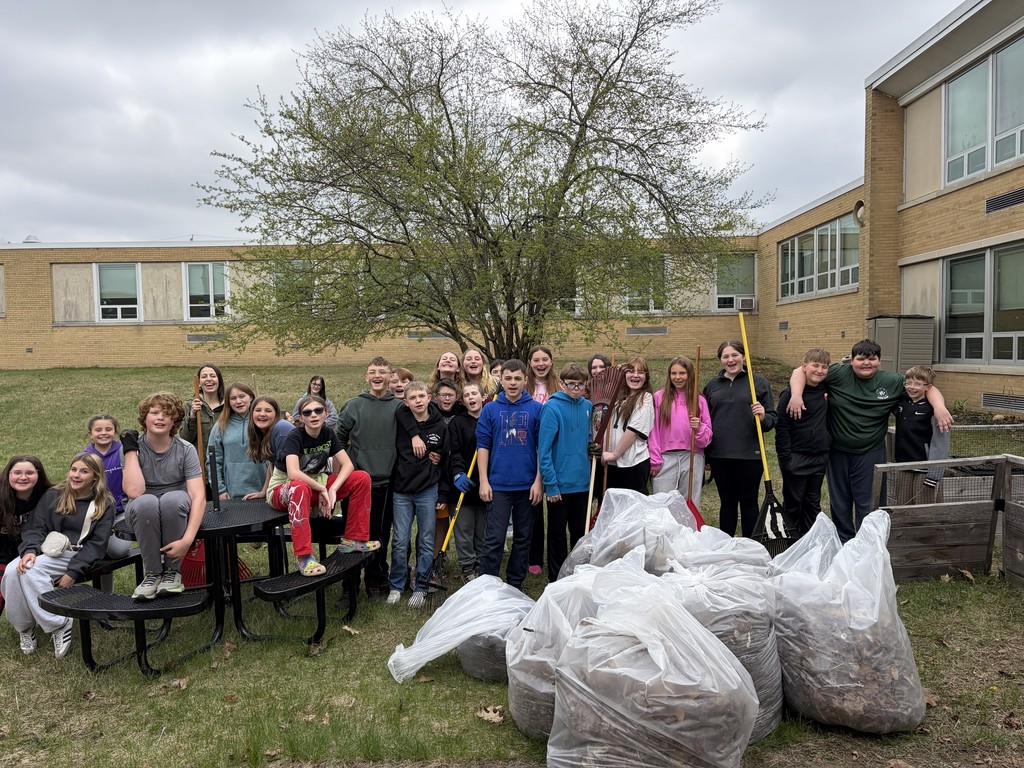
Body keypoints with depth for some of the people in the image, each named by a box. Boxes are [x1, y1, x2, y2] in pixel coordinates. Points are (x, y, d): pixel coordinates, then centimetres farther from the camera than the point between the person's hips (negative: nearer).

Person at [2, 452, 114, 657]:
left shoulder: (104, 504, 3)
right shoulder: (53, 496, 11)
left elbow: (97, 544, -4)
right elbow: (35, 528, 5)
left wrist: (73, 572, -15)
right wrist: (30, 550, -18)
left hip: (78, 557, -4)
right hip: (49, 552, 4)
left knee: (30, 570, -29)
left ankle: (58, 623, -19)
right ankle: (24, 626, -11)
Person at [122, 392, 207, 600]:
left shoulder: (186, 450, -11)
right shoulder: (132, 447, -9)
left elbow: (199, 497, -19)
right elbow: (134, 492, -24)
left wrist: (187, 539, -32)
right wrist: (131, 450, -20)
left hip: (177, 510, 0)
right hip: (143, 512, 1)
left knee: (172, 499, -35)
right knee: (146, 502, -35)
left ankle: (172, 571, -16)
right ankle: (152, 573, -16)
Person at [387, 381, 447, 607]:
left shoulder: (440, 426, -1)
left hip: (428, 491, 0)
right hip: (402, 490, 0)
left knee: (426, 542, 7)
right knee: (400, 541, 4)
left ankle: (421, 587, 19)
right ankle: (396, 586, 20)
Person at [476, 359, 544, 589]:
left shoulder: (537, 409, 0)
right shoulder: (490, 409, 1)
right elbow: (483, 446, 2)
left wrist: (538, 481, -4)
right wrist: (483, 481, -4)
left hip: (528, 485, 1)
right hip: (498, 484, -1)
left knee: (523, 538, 12)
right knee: (494, 539, -1)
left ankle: (515, 585, 25)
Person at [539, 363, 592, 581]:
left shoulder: (587, 406, 5)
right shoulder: (552, 407, -13)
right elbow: (544, 449, -15)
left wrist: (593, 449, 0)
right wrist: (550, 484, -17)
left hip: (582, 481, 5)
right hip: (560, 483, -5)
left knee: (580, 531, 17)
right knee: (557, 533, 8)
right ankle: (556, 579, 22)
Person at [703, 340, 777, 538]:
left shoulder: (759, 382, 1)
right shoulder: (712, 386, 10)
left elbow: (772, 419, 2)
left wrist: (763, 417, -21)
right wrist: (703, 453, 9)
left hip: (749, 455, -3)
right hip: (719, 455, 3)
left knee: (749, 503, 6)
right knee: (727, 502, 13)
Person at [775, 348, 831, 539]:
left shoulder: (826, 390, 4)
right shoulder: (791, 394, -13)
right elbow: (781, 428, -14)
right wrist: (785, 459, -16)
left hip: (820, 458, 6)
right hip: (796, 459, -6)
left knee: (813, 503, 15)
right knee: (793, 503, 6)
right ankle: (791, 538, 18)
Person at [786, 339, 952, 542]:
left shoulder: (892, 382, -3)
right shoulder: (838, 374, -8)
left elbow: (928, 388, 4)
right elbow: (802, 371, -8)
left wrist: (939, 407, -16)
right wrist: (796, 395, -26)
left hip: (870, 454, 0)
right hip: (837, 451, 0)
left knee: (867, 504, 7)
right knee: (839, 502, 14)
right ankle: (843, 543, 30)